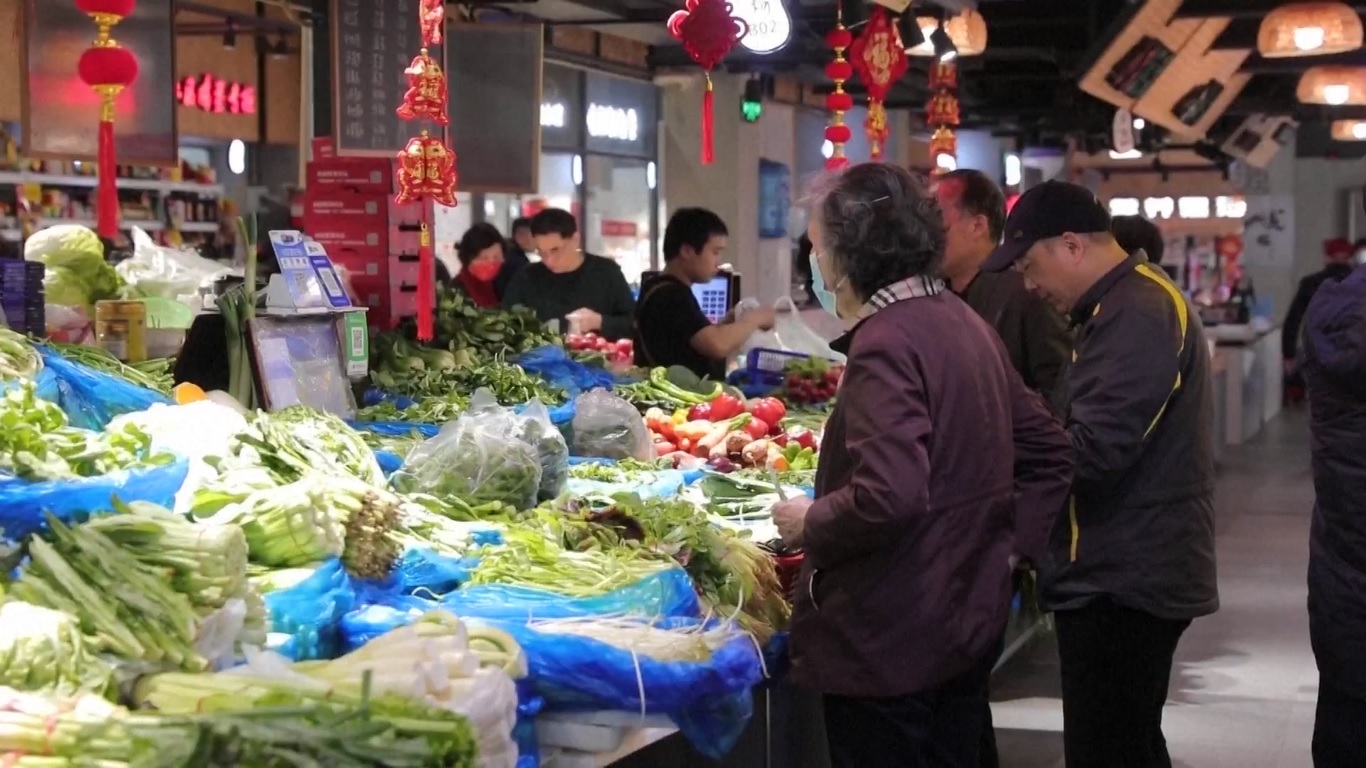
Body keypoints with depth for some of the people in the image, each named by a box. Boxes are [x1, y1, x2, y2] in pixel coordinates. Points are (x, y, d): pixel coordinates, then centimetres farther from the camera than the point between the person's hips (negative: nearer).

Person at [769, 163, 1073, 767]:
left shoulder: (884, 343, -19)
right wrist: (1006, 540, 14)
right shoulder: (964, 322, 9)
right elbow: (1047, 453, 15)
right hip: (971, 622, 9)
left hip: (889, 646, -9)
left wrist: (808, 524, -14)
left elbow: (888, 497, -30)